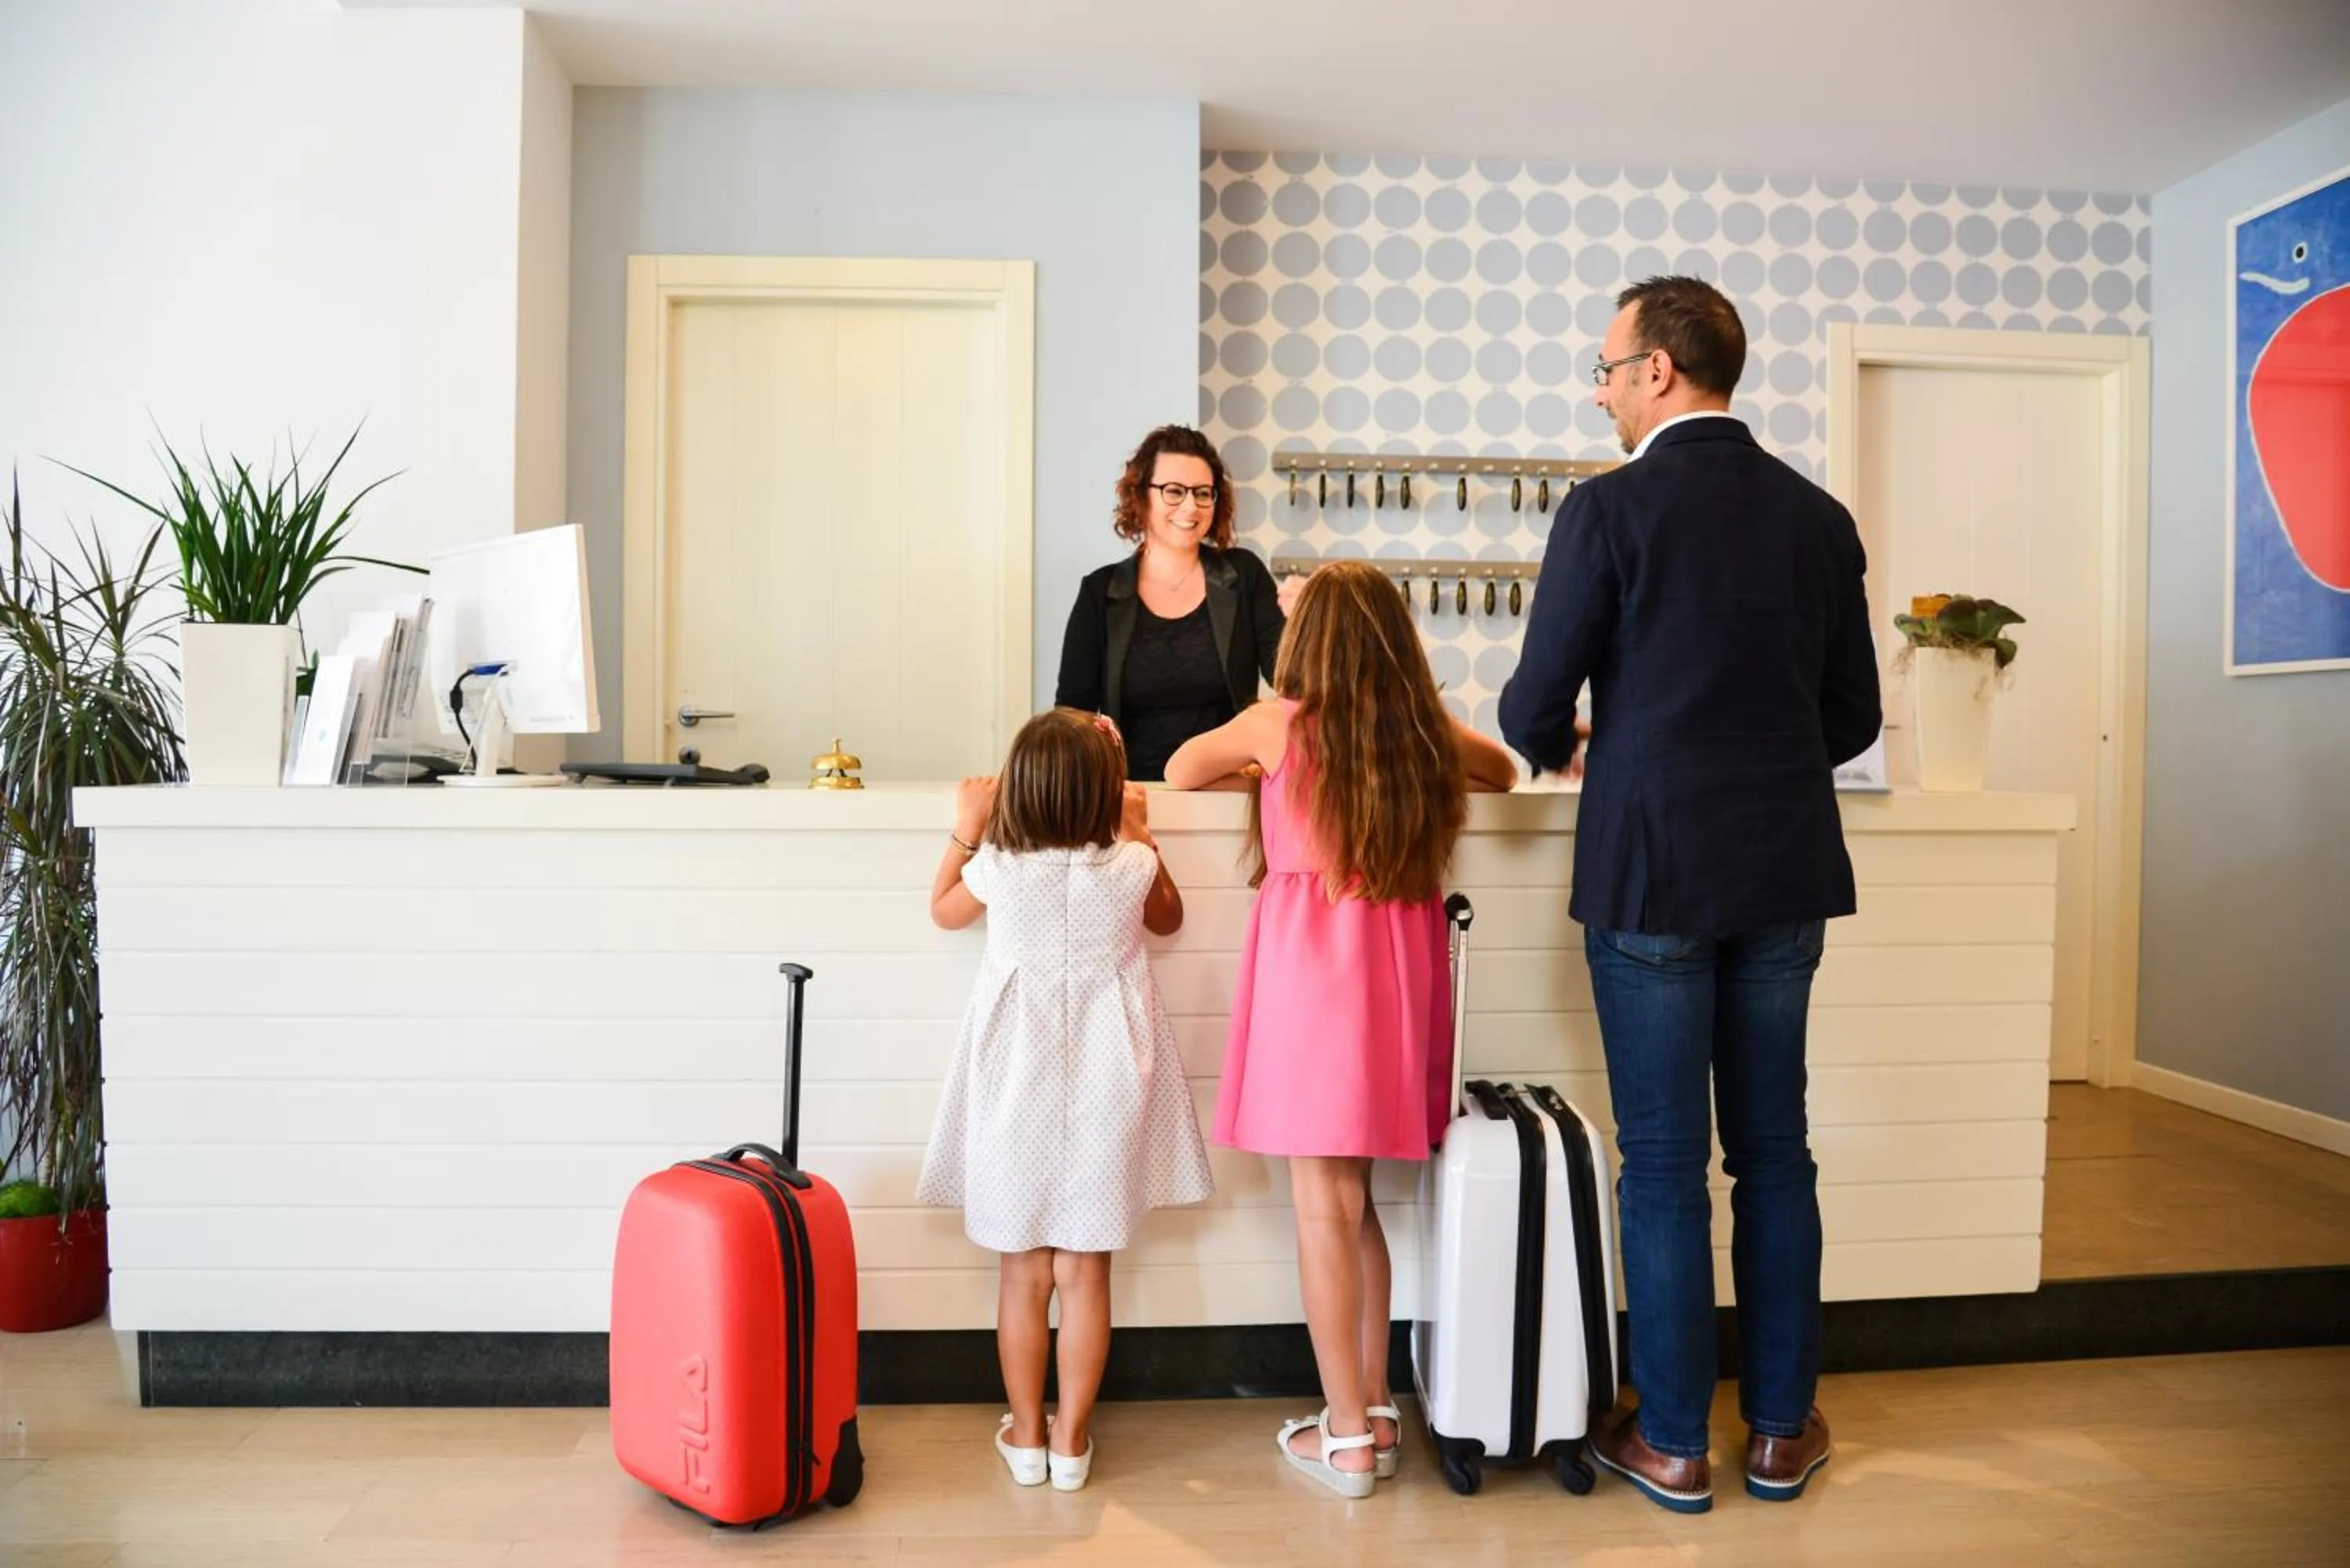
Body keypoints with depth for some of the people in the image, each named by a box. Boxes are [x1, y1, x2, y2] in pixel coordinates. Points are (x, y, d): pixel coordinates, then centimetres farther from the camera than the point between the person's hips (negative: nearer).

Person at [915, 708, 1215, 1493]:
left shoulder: (997, 866, -10)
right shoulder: (1130, 865, -10)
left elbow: (943, 910, 13)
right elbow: (1168, 919, 14)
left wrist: (965, 828, 17)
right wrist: (1140, 835, 16)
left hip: (1018, 1085, 0)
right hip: (1103, 1085, 0)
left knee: (1023, 1272, 12)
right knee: (1086, 1273, 8)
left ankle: (1026, 1434, 23)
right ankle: (1071, 1440, 17)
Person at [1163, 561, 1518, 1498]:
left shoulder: (1281, 724, -4)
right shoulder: (1432, 737, 4)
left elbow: (1180, 771, 12)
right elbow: (1503, 772, 26)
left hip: (1312, 969, -4)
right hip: (1400, 972, 4)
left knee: (1324, 1208, 1)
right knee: (1356, 1202, 15)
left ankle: (1347, 1438, 8)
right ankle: (1374, 1411, 23)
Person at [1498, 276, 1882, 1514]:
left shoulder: (1609, 509, -10)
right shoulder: (1819, 515, 6)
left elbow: (1533, 711, -9)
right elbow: (1852, 718, 9)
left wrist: (1560, 748, 14)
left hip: (1651, 873, -4)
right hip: (1784, 875, 5)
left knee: (1664, 1164, 6)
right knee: (1773, 1151, 15)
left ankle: (1673, 1443, 18)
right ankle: (1781, 1427, 27)